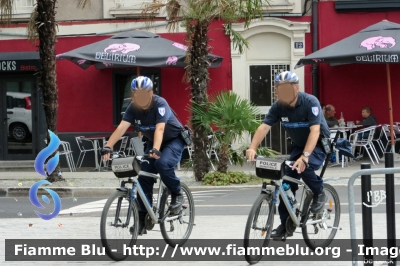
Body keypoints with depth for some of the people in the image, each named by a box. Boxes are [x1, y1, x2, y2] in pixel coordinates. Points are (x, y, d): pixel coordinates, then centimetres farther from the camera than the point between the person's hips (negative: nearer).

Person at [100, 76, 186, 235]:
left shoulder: (160, 104, -29)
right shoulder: (133, 108, -15)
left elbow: (160, 128, -42)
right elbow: (121, 128, -28)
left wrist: (155, 150, -58)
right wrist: (108, 147, -43)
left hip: (174, 140, -5)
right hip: (152, 142, 5)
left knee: (162, 163, -33)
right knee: (144, 176, -8)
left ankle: (177, 194, -8)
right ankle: (143, 219, -3)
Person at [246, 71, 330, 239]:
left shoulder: (310, 102, -27)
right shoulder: (278, 106, -13)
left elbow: (315, 131, -36)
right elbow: (264, 127, -21)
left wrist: (305, 156, -49)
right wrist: (252, 148, -39)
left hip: (319, 144, -5)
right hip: (298, 145, 6)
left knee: (303, 167, -33)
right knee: (287, 182, -5)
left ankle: (319, 193, -4)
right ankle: (286, 225, 6)